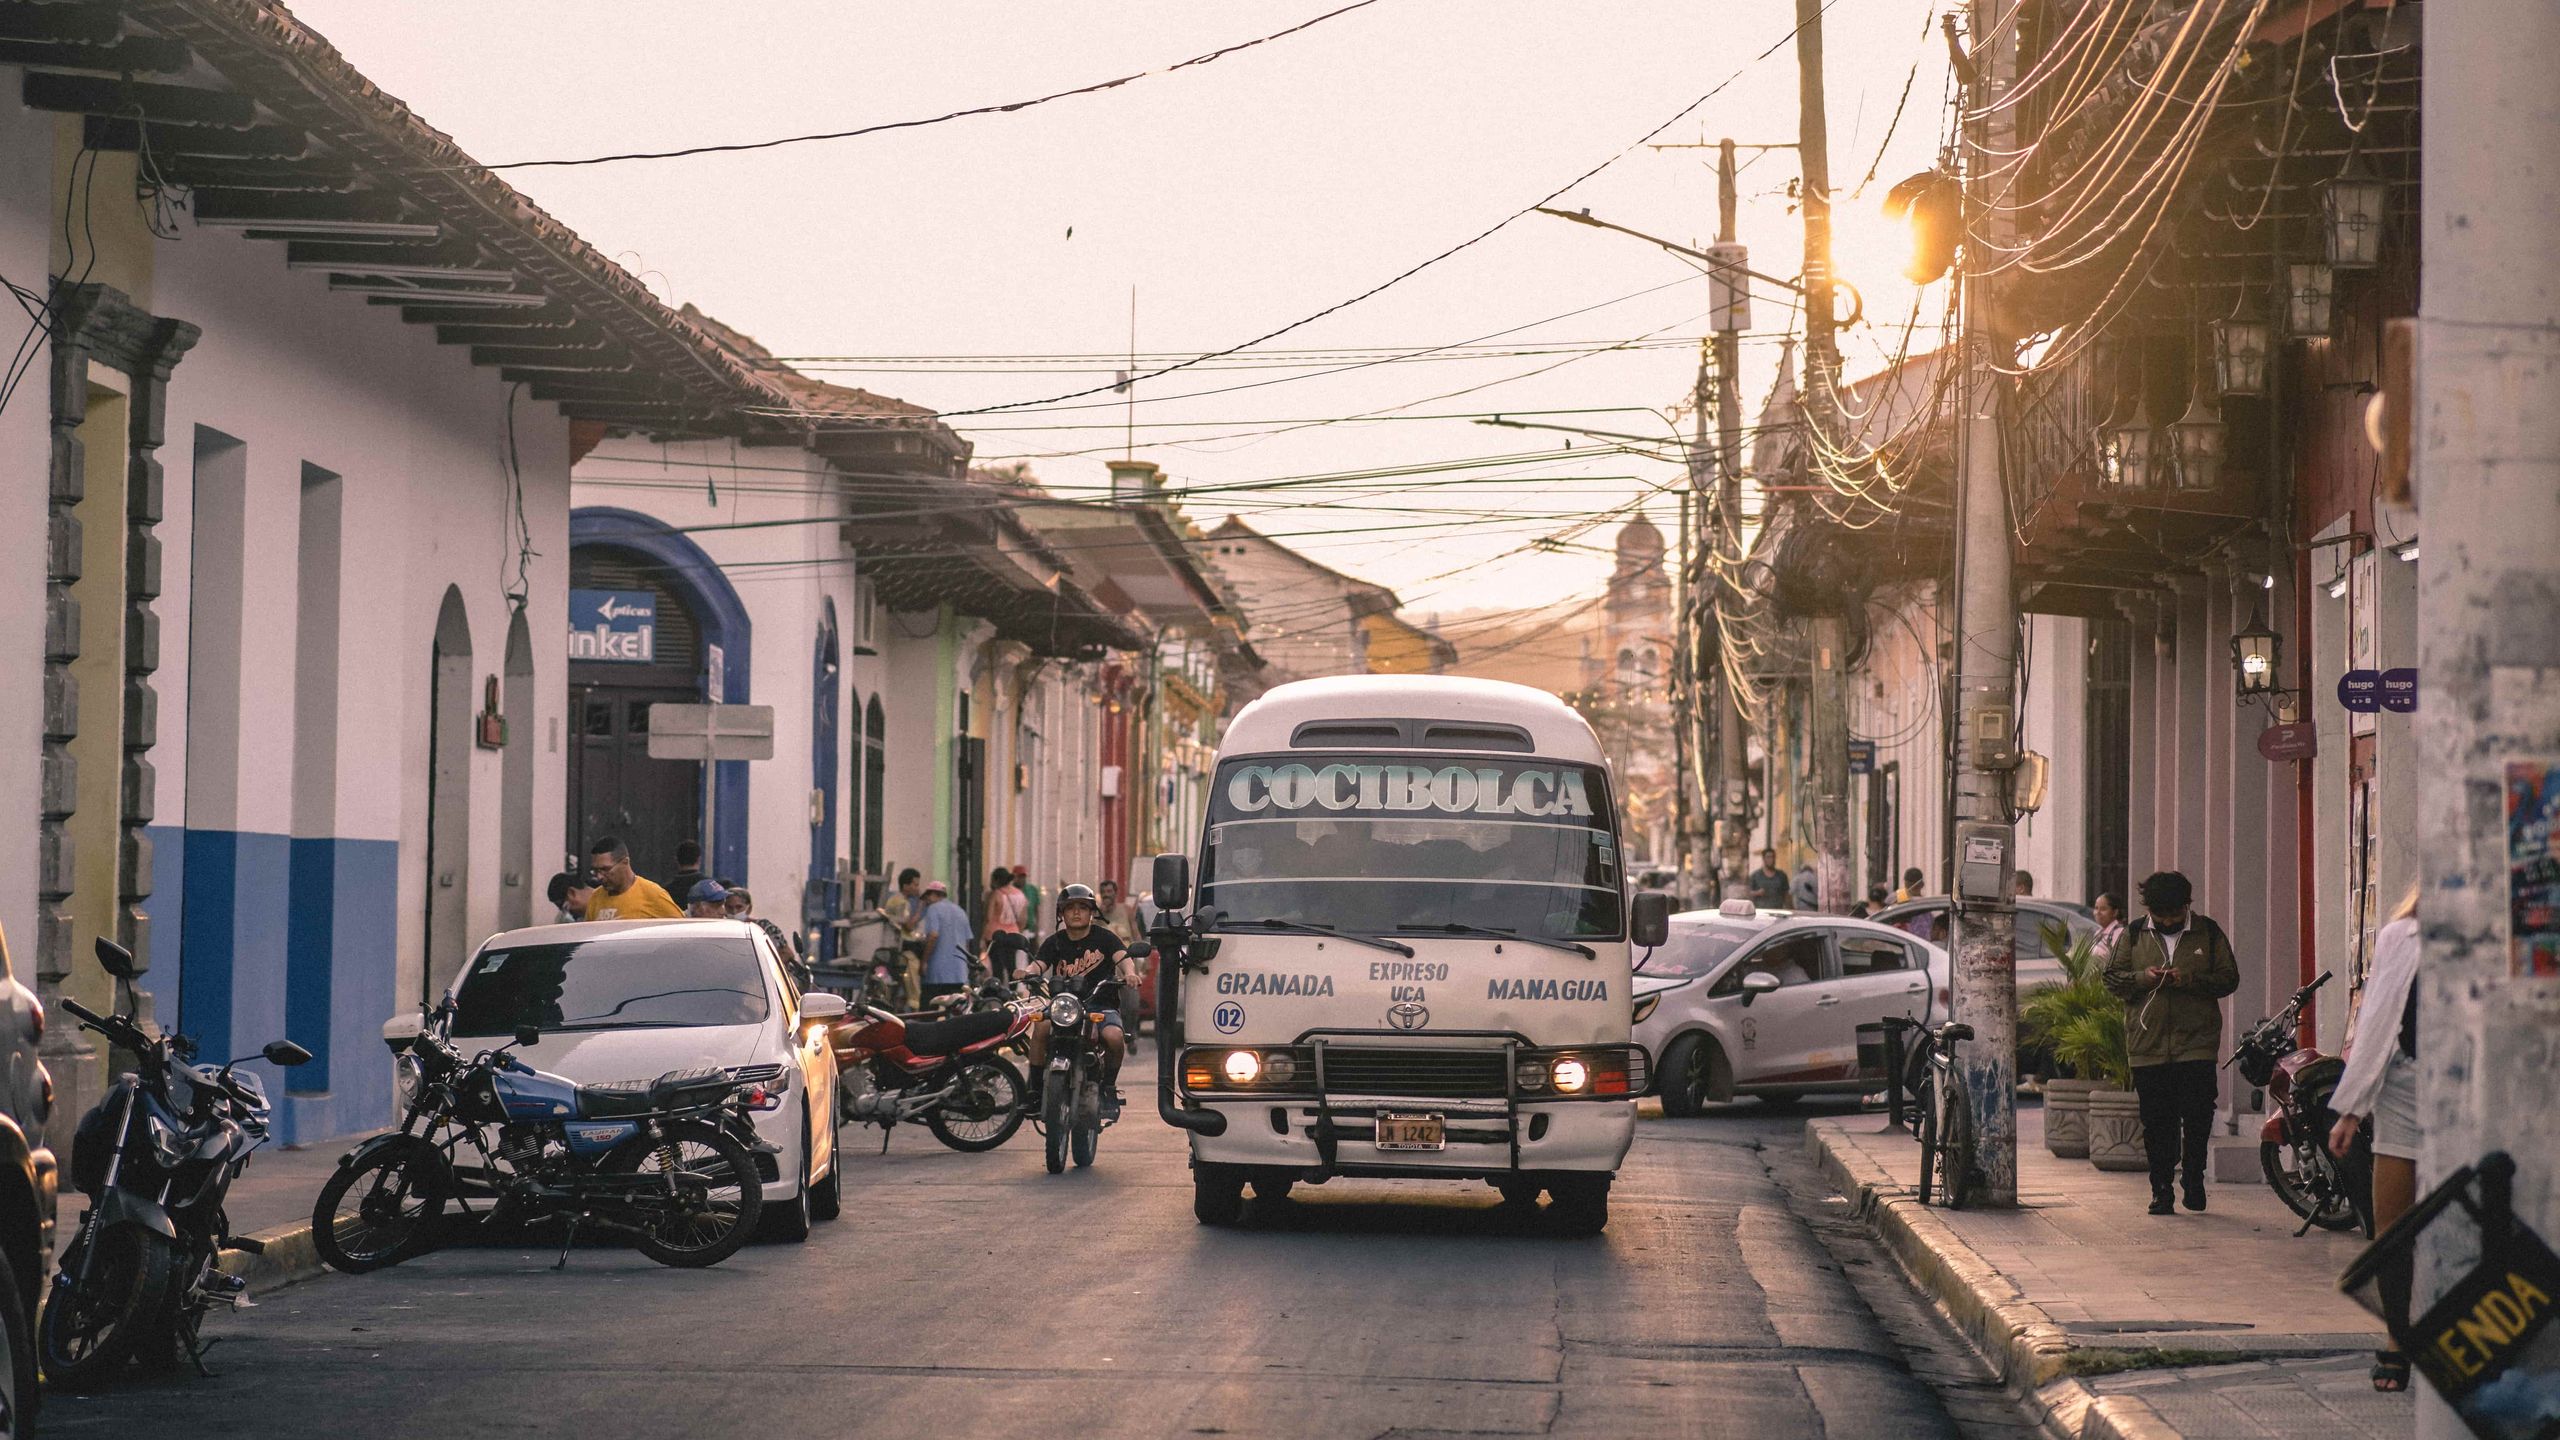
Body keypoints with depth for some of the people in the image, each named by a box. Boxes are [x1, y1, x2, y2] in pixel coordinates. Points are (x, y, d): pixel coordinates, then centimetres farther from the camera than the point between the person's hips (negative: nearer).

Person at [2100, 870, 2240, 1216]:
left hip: (2197, 1044, -1)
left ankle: (2193, 1178, 15)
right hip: (2148, 1045, 1)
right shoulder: (2134, 935, 9)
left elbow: (2229, 978, 4)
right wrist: (2142, 978, -10)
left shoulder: (2208, 934, 6)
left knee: (2198, 1116, -6)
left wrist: (2190, 980, -12)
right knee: (2157, 1123, 3)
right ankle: (2161, 1190, 11)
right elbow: (2110, 976, 10)